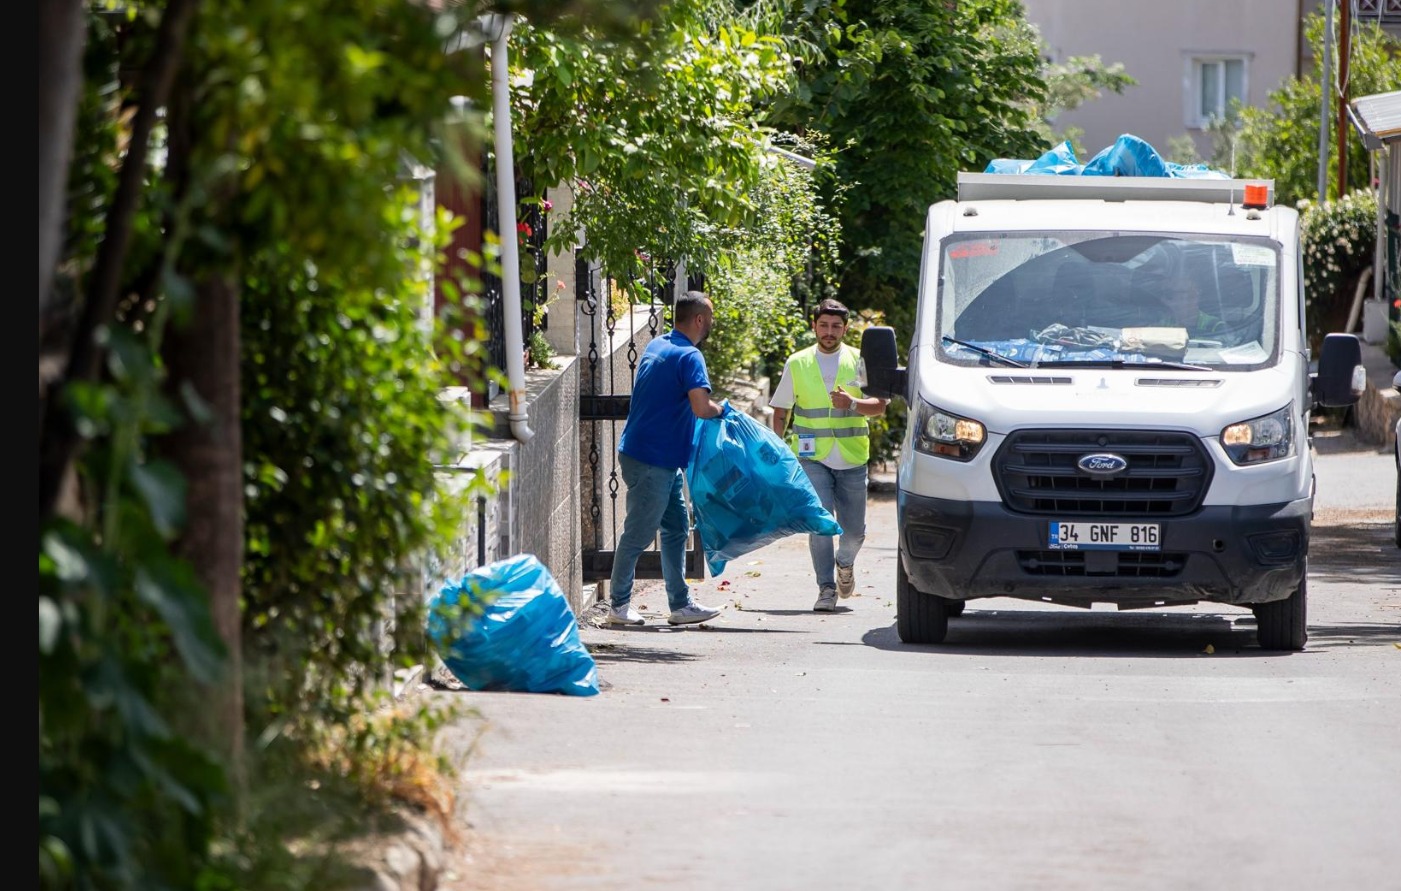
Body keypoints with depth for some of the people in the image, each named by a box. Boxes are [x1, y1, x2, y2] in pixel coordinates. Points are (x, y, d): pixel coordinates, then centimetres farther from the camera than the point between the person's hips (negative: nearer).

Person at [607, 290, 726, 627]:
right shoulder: (689, 356, -17)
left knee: (676, 527, 13)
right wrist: (719, 409, -6)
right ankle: (618, 605, 7)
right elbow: (700, 407, -28)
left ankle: (681, 604, 16)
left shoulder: (656, 346, 13)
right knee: (639, 532, -1)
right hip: (653, 460, -10)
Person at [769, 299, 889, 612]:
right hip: (812, 457, -1)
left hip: (851, 459, 1)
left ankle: (844, 563, 37)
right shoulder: (797, 364, 6)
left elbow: (879, 405, -1)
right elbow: (780, 412, 12)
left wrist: (852, 404, -20)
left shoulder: (859, 361, 5)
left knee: (854, 530, 5)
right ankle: (826, 589, -9)